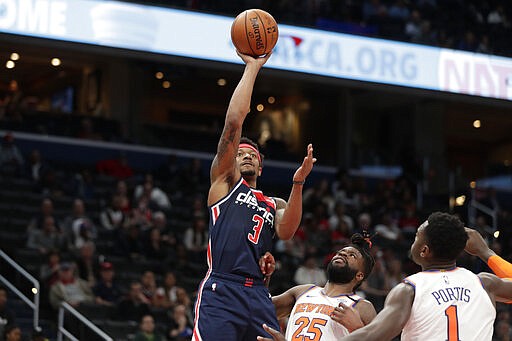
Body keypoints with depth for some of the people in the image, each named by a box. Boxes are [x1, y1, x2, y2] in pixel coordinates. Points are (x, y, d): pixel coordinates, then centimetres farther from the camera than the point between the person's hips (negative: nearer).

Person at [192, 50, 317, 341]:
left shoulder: (275, 205, 27)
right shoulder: (225, 181, 16)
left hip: (259, 296, 5)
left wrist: (298, 183, -7)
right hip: (220, 292, -5)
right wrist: (252, 67, 8)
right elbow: (234, 122, 6)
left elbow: (286, 231, 3)